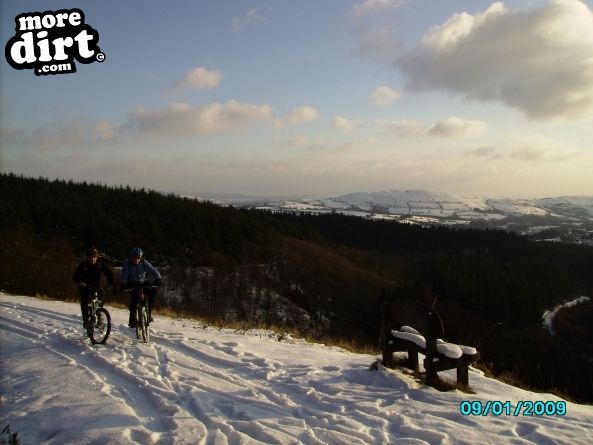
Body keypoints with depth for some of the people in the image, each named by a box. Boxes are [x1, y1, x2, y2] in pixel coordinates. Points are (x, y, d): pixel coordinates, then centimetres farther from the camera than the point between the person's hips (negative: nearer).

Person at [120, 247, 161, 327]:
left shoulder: (144, 262, -12)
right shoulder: (127, 263, -16)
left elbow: (153, 270, -20)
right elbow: (124, 274, -27)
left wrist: (157, 279, -38)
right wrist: (124, 284, -44)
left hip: (143, 283, 2)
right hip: (132, 285, -2)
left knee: (153, 291, -24)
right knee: (134, 297, -27)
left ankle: (149, 312, -9)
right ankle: (132, 320, -16)